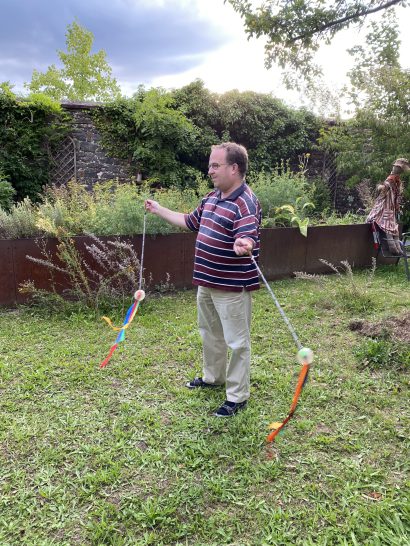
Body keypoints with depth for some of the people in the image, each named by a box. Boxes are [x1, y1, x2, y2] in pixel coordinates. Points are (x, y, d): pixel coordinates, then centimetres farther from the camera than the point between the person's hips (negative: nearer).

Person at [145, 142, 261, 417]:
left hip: (232, 287, -10)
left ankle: (237, 396, 19)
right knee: (210, 333, 25)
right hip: (206, 282, 10)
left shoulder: (246, 203, -21)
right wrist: (159, 210, 27)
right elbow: (191, 222, 22)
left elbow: (247, 238, -35)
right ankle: (213, 377, 46)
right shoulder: (212, 197, 8)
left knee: (237, 341, 4)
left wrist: (243, 245, -59)